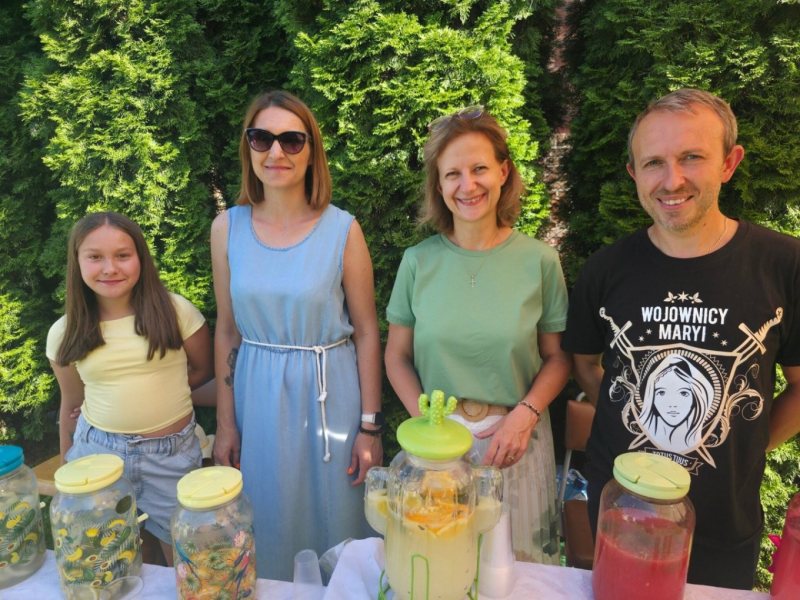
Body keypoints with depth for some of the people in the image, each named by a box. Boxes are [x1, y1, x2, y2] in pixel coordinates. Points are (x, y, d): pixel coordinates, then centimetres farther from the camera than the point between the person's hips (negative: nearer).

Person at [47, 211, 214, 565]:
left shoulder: (176, 311, -11)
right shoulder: (64, 333, -3)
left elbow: (202, 370, 3)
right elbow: (70, 406, 9)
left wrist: (152, 392, -6)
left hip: (172, 451, -1)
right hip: (97, 449, 2)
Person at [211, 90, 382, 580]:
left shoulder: (342, 230, -9)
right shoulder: (227, 228, -2)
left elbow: (366, 333, -5)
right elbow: (227, 331, 4)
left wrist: (370, 428, -5)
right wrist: (225, 424, 5)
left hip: (329, 396, -2)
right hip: (258, 398, 2)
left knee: (335, 525, 15)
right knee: (269, 531, 17)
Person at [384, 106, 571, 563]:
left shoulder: (539, 260, -7)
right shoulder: (419, 261, -5)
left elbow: (558, 357, 0)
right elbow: (397, 357, 2)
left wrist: (525, 413, -15)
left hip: (516, 436, 0)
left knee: (517, 560, 17)